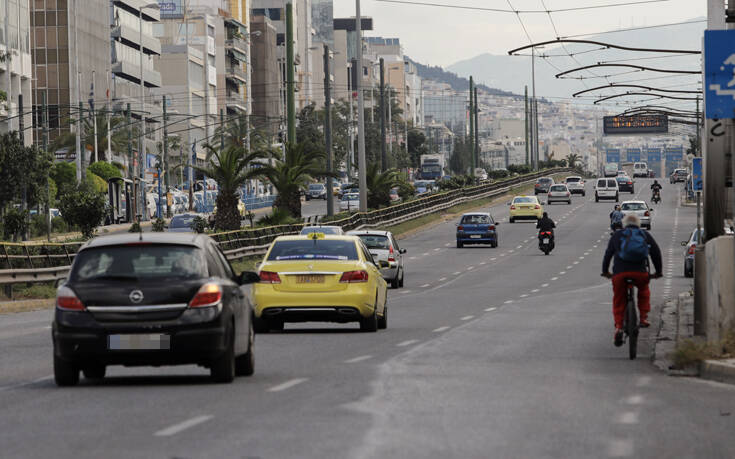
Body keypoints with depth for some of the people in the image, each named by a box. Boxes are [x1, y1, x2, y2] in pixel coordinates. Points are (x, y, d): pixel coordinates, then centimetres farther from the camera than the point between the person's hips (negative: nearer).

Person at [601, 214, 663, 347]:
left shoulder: (617, 236, 21)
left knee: (619, 300, 11)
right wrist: (658, 271, 26)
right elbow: (656, 252, 17)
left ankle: (618, 327, -5)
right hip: (640, 272, 0)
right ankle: (643, 318, 22)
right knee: (643, 290, 31)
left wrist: (605, 271, 38)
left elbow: (608, 254, 25)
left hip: (619, 273, 0)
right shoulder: (645, 235, 19)